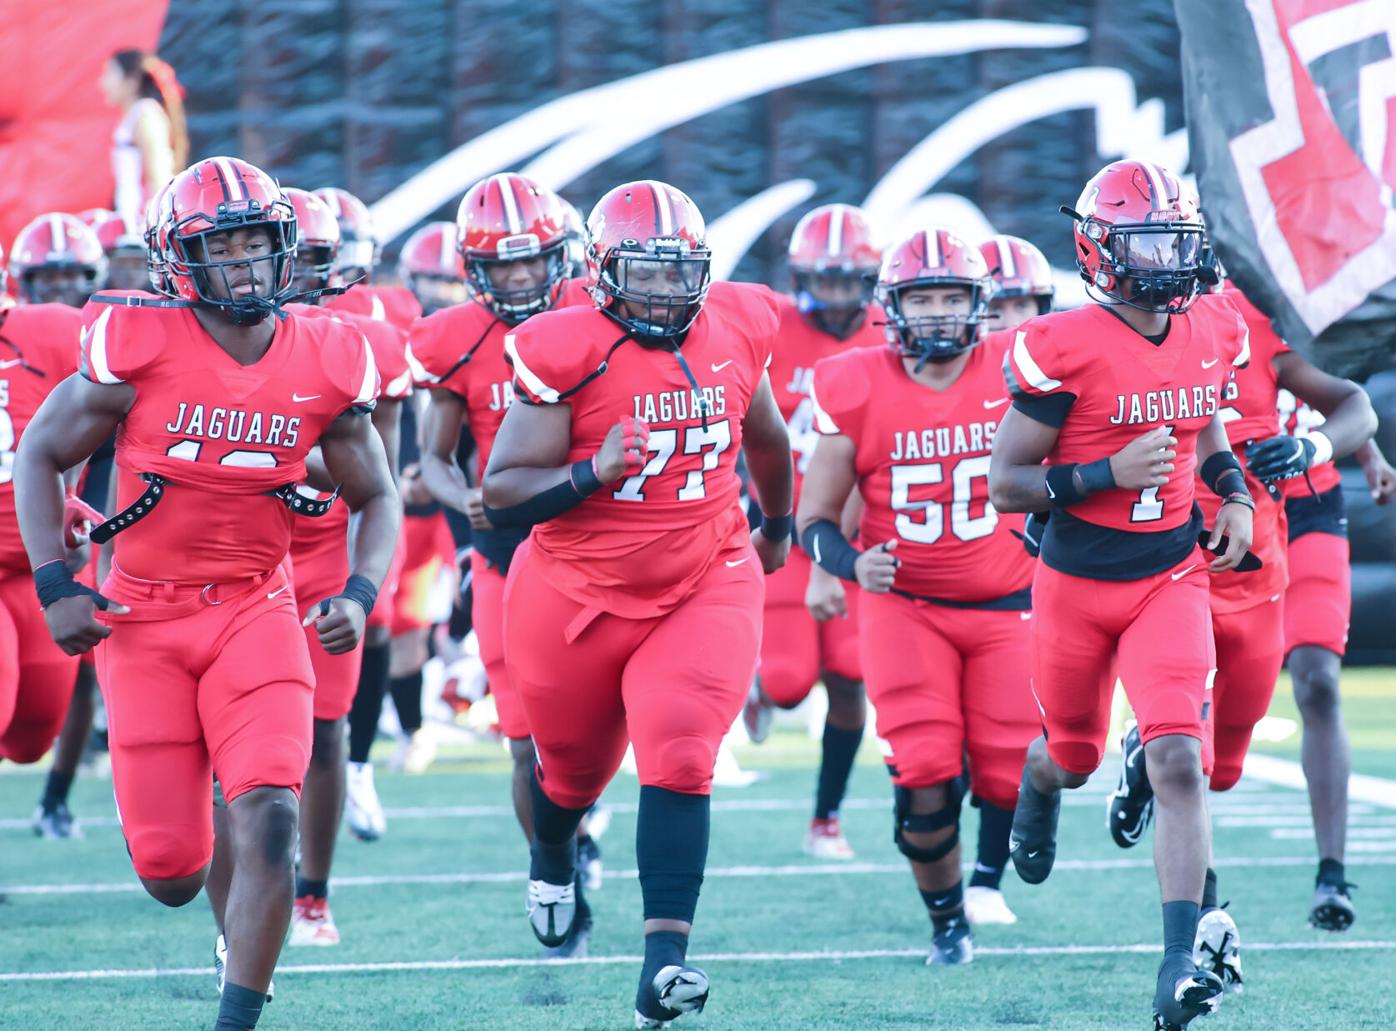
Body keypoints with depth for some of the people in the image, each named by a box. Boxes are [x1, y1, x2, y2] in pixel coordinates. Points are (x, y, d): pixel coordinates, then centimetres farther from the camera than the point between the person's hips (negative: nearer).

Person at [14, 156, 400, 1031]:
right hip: (143, 620, -1)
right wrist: (56, 589, -9)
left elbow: (377, 500, 9)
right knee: (171, 877, -1)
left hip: (255, 611, 1)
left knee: (270, 819, -20)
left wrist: (359, 596, -9)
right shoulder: (139, 347, -11)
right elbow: (41, 456, 0)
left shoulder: (328, 363, -3)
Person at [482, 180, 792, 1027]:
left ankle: (665, 957, -22)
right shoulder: (568, 353, -17)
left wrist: (779, 524, 33)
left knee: (679, 761, -20)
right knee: (574, 768, 20)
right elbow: (503, 494, -17)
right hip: (579, 598, -1)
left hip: (704, 588, 1)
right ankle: (553, 859, 55)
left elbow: (765, 437, 19)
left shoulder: (734, 332, -4)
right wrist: (593, 472, -33)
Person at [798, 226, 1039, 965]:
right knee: (924, 776, -15)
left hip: (1005, 606, 1)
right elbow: (814, 519, -1)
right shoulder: (857, 391, -7)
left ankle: (991, 873, 32)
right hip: (904, 605, -1)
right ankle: (946, 918, 11)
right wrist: (853, 564, -19)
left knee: (1009, 782, -6)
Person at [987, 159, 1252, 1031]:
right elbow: (1004, 484, -15)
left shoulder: (1214, 336, -1)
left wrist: (1235, 495, 4)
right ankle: (1040, 786, 60)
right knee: (1075, 754, 20)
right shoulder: (1065, 350, -19)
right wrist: (1112, 474, -26)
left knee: (1179, 763, -16)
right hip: (1077, 586, -2)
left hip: (1171, 581, 2)